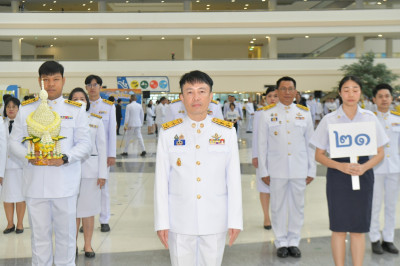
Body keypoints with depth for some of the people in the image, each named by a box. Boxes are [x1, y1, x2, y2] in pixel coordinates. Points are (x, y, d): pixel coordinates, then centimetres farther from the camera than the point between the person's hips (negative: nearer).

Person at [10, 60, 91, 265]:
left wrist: (65, 158, -16)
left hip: (65, 183, -1)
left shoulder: (76, 110, 4)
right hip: (35, 183, 1)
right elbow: (14, 141, 9)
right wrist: (27, 156, -11)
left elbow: (85, 145, 2)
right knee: (39, 234, 10)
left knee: (65, 233, 9)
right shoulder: (26, 109, 8)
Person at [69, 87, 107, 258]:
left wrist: (102, 173, 0)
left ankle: (88, 245, 18)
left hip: (90, 170, 1)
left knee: (88, 209, 6)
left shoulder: (96, 121, 7)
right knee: (72, 210, 4)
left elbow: (102, 147, 6)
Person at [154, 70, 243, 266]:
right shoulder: (168, 133, 0)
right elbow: (161, 180, -1)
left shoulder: (227, 131, 1)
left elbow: (234, 178, 1)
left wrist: (235, 220, 0)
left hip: (215, 221, 1)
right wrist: (161, 222, -3)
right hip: (179, 221, 0)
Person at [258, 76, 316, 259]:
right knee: (278, 206, 6)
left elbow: (310, 143, 9)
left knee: (298, 206, 8)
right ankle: (281, 242, 20)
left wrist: (312, 170, 6)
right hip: (277, 170, -1)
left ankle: (294, 242, 22)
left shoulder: (304, 113, 7)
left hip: (299, 169, 2)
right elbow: (262, 145, 3)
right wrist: (263, 171, 0)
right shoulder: (267, 114, 2)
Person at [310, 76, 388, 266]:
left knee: (358, 228, 6)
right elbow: (319, 155, 1)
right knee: (339, 228, 3)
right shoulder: (329, 120, 0)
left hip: (363, 175, 1)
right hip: (337, 177, -1)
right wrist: (341, 166, -16)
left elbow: (380, 153, 7)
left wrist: (364, 166, -13)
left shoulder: (370, 118, 5)